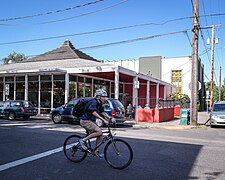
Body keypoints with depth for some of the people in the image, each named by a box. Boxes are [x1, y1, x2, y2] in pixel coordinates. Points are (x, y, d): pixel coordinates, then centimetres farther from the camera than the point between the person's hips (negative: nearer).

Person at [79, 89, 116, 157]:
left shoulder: (99, 104, 9)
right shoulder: (93, 102, -21)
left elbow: (103, 112, 11)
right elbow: (94, 112, -35)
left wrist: (111, 118, -3)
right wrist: (103, 120, -42)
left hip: (91, 121, 10)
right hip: (85, 121, -10)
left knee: (100, 135, 4)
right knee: (99, 131, -22)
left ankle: (96, 151, 13)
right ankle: (83, 140, -12)